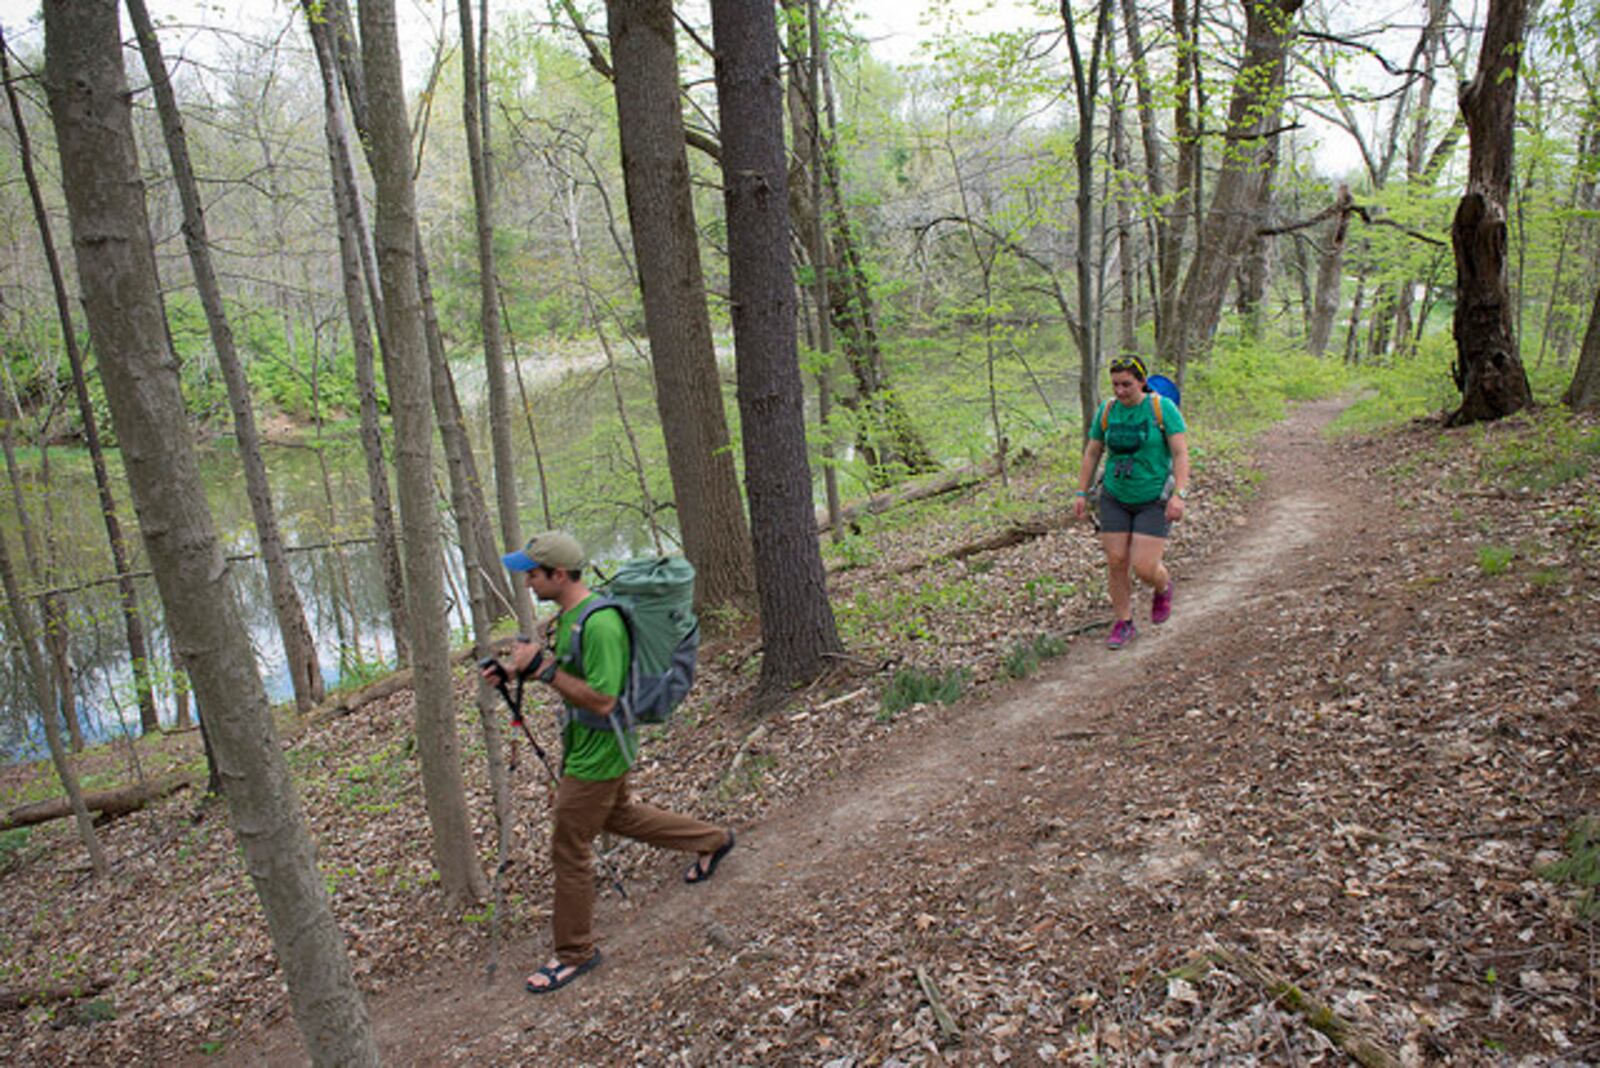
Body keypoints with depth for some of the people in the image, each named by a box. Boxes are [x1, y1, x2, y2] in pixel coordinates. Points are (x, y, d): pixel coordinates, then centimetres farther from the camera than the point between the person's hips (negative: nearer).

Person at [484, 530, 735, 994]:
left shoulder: (599, 624, -29)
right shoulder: (569, 613, 2)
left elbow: (602, 700, -30)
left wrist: (542, 668, -29)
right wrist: (517, 669, 1)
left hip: (596, 756, -10)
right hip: (583, 745, 10)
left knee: (569, 849, 4)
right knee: (619, 816, 28)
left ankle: (575, 952, 23)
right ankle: (713, 840, 44)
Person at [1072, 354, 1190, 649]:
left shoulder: (1162, 408, -12)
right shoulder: (1107, 411, 0)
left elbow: (1181, 453, -15)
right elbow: (1092, 453, 8)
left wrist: (1179, 494, -25)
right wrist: (1081, 494, 5)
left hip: (1154, 500, -4)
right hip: (1115, 499, 4)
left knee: (1144, 567, -9)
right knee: (1116, 561, 1)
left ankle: (1163, 587, 27)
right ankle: (1124, 624, 17)